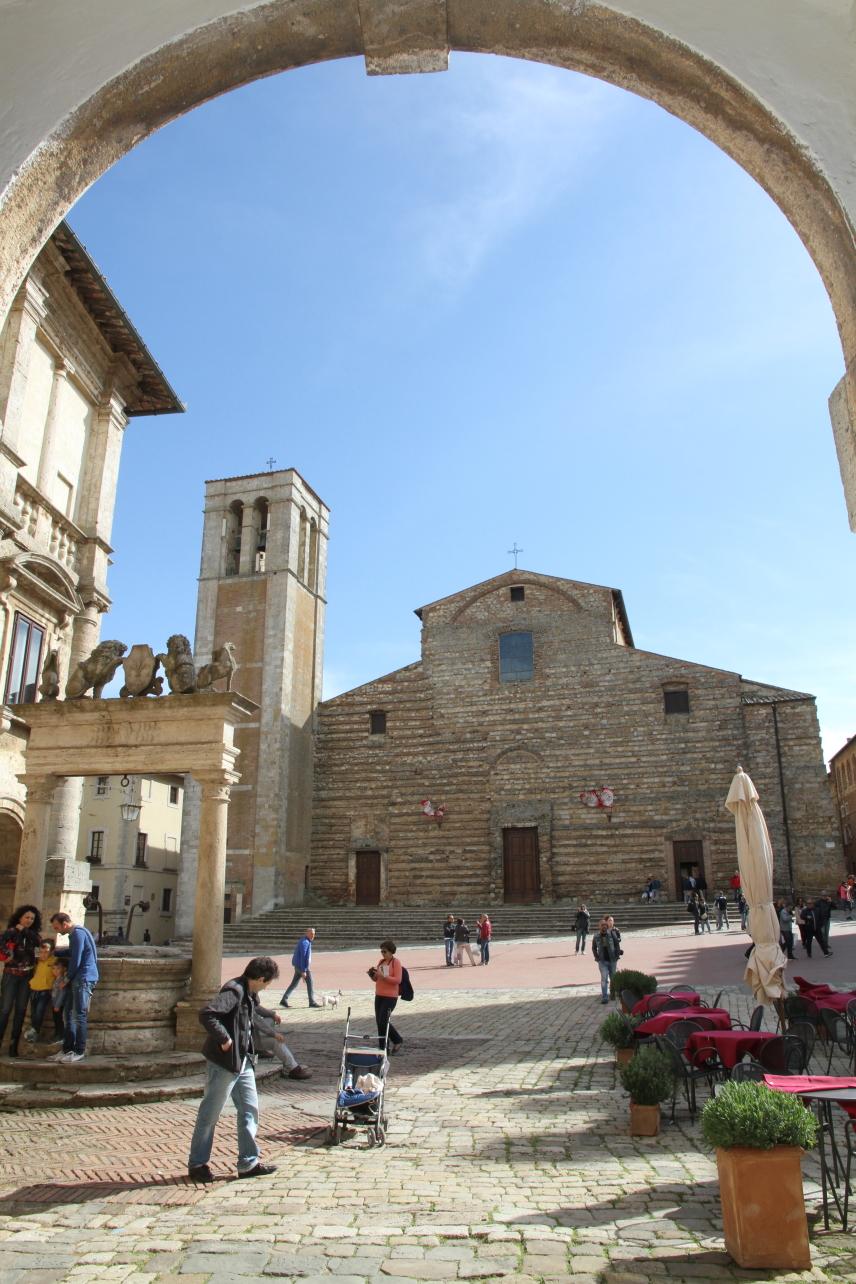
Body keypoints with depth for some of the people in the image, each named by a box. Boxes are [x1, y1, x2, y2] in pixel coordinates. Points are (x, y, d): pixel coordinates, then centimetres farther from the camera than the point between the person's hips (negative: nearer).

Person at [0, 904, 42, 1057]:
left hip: (26, 976, 4)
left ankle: (13, 1043, 8)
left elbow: (39, 942, -10)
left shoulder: (32, 934, 10)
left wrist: (24, 930, -8)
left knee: (21, 1010, 3)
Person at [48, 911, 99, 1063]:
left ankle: (79, 1052, -5)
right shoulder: (74, 933, 19)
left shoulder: (78, 933, -14)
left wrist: (68, 977, -5)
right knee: (68, 1014, 10)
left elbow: (76, 959, -16)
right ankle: (67, 1050, 14)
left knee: (79, 1015, -8)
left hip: (84, 978, -10)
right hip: (76, 979, 10)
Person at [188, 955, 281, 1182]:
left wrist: (270, 1014, 50)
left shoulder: (249, 993, 10)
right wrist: (223, 1038, -28)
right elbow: (206, 1014, -34)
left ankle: (249, 1162, 19)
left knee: (250, 1109, 10)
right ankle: (197, 1164, 18)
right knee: (210, 1113, 4)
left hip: (243, 1061, 9)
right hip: (225, 1061, -9)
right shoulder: (234, 991, -22)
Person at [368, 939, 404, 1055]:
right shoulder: (381, 962, 11)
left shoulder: (396, 962, -9)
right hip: (379, 996, 7)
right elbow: (376, 979, 18)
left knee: (383, 1021, -10)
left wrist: (383, 976, -23)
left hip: (390, 997, -7)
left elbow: (397, 980, -17)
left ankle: (397, 1040, 11)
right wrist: (372, 975, -5)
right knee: (379, 1022, 8)